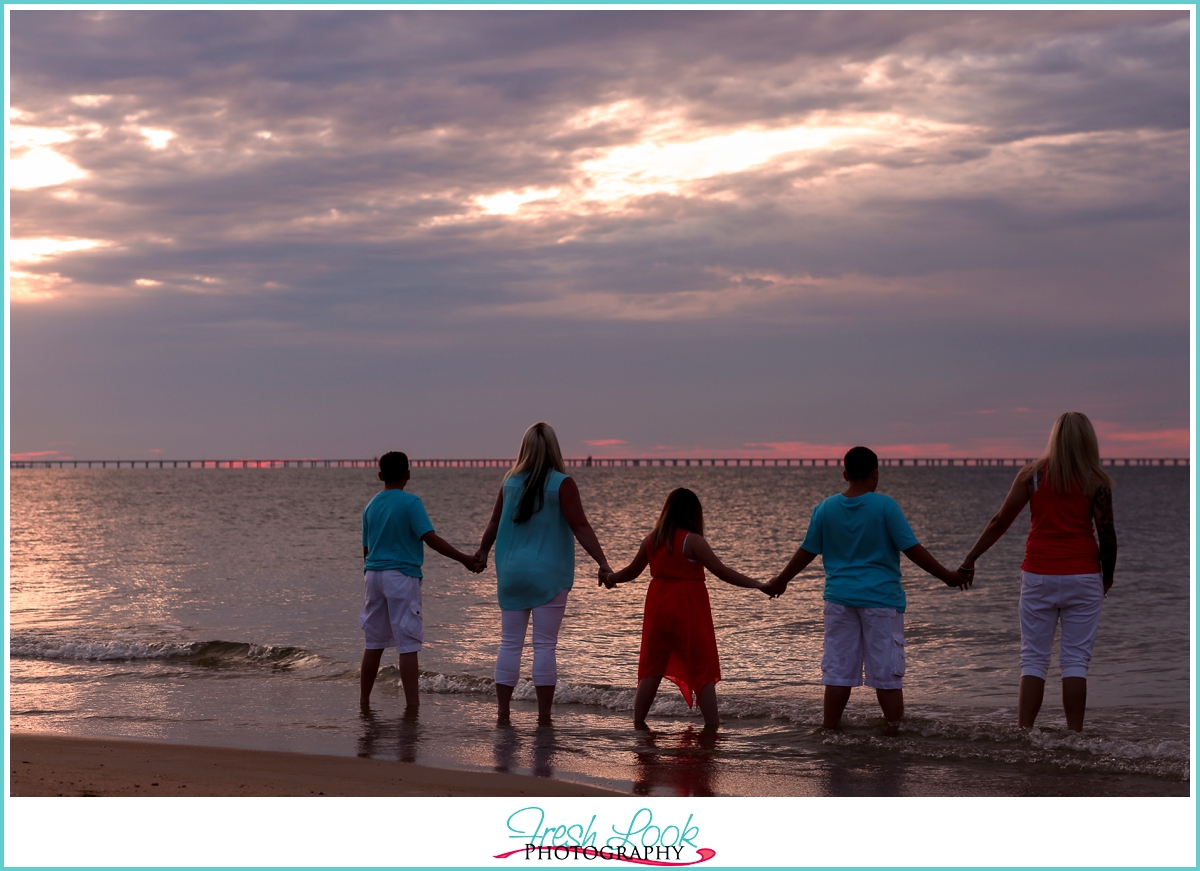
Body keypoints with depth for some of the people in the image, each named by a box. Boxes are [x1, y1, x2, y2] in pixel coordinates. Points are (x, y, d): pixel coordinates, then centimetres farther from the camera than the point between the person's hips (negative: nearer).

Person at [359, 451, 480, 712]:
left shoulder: (370, 506, 11)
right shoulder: (410, 503, -8)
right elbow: (431, 538, -16)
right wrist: (465, 559, -14)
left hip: (374, 575, 6)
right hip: (402, 576, -6)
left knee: (374, 643, 12)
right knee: (408, 645, -4)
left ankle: (364, 701, 16)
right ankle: (411, 704, -6)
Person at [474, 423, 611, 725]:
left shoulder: (511, 481, 5)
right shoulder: (561, 484, -9)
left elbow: (494, 523, 17)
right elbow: (580, 527, -15)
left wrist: (483, 552, 32)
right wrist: (603, 563, -15)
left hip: (511, 573, 4)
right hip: (548, 575, -4)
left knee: (510, 643, 8)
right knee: (545, 646, -1)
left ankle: (502, 712, 8)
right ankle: (544, 716, 0)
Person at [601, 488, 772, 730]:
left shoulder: (652, 540, 6)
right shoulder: (692, 541, -12)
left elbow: (632, 571, 17)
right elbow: (721, 571, -16)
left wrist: (610, 578, 36)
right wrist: (757, 585, -15)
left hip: (658, 606, 5)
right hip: (689, 609, -5)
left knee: (651, 667, 13)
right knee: (703, 669, 2)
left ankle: (638, 722, 14)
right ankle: (712, 724, -1)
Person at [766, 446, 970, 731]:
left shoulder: (826, 508, 1)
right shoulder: (885, 506, -9)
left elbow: (807, 552, 9)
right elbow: (912, 549, -9)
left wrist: (781, 580, 24)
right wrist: (948, 576, 0)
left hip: (840, 598, 3)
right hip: (881, 598, -3)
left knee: (837, 671, 8)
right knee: (887, 673, 3)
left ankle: (829, 729, 12)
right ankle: (894, 730, 6)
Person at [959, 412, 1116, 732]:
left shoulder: (1032, 475, 0)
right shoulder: (1096, 481, -3)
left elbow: (999, 522, 1)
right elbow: (1106, 534, -4)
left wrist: (970, 560, 10)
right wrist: (1107, 578, 10)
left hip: (1039, 576, 1)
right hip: (1082, 577, -1)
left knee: (1033, 659, 6)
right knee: (1075, 660, 3)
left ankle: (1023, 732, -1)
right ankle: (1074, 737, 0)